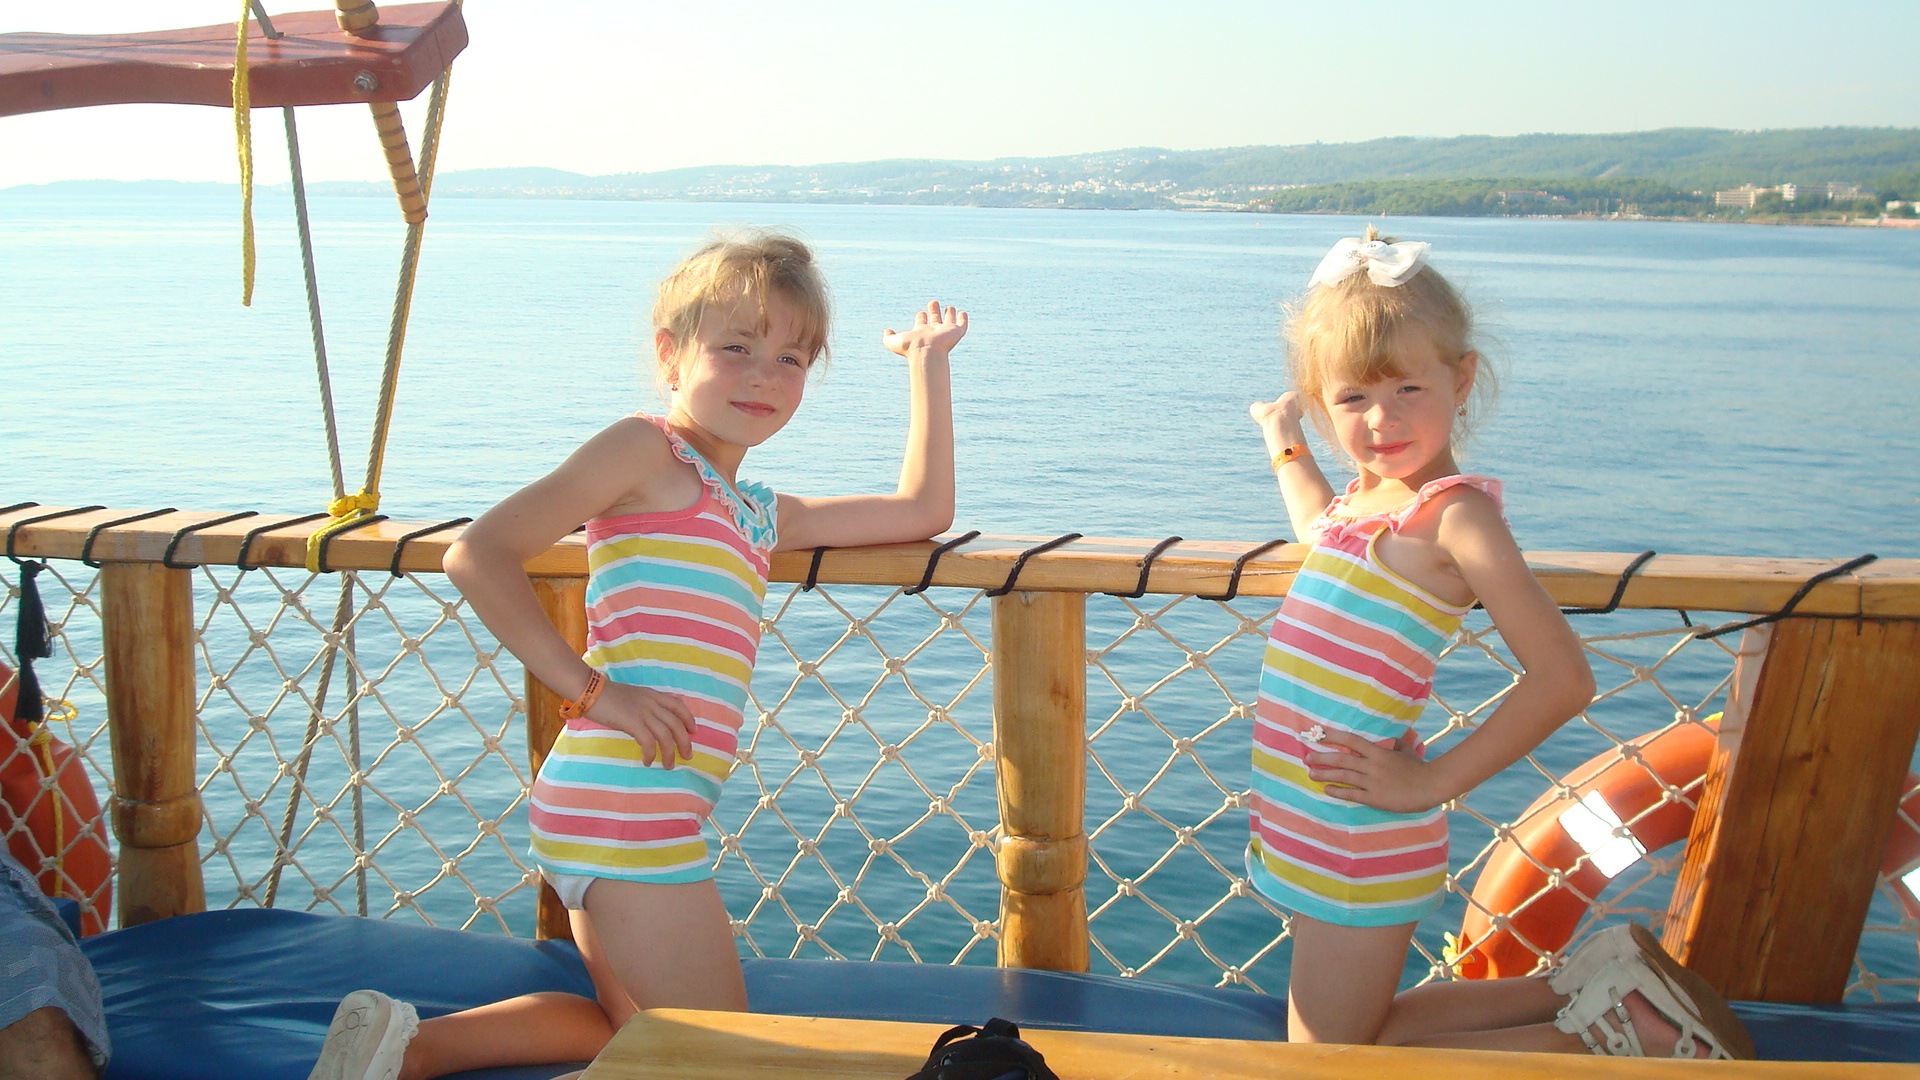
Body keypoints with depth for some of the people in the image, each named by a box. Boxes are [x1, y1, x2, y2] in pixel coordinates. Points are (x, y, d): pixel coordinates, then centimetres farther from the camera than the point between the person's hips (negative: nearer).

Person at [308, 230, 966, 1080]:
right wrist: (588, 686, -15)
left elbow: (921, 511, 24)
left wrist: (927, 363, 28)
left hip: (623, 811, 9)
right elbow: (478, 554, -10)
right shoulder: (647, 448, -2)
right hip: (624, 801, -9)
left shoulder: (762, 515, 21)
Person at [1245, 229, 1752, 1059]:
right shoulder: (1369, 497, 9)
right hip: (1308, 831, 9)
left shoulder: (1456, 513, -16)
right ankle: (1601, 984, 26)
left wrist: (1434, 783, -19)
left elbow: (1562, 678, -24)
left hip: (1360, 841, -9)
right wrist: (1285, 445, 34)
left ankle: (1601, 1036, 9)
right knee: (1368, 1038, 21)